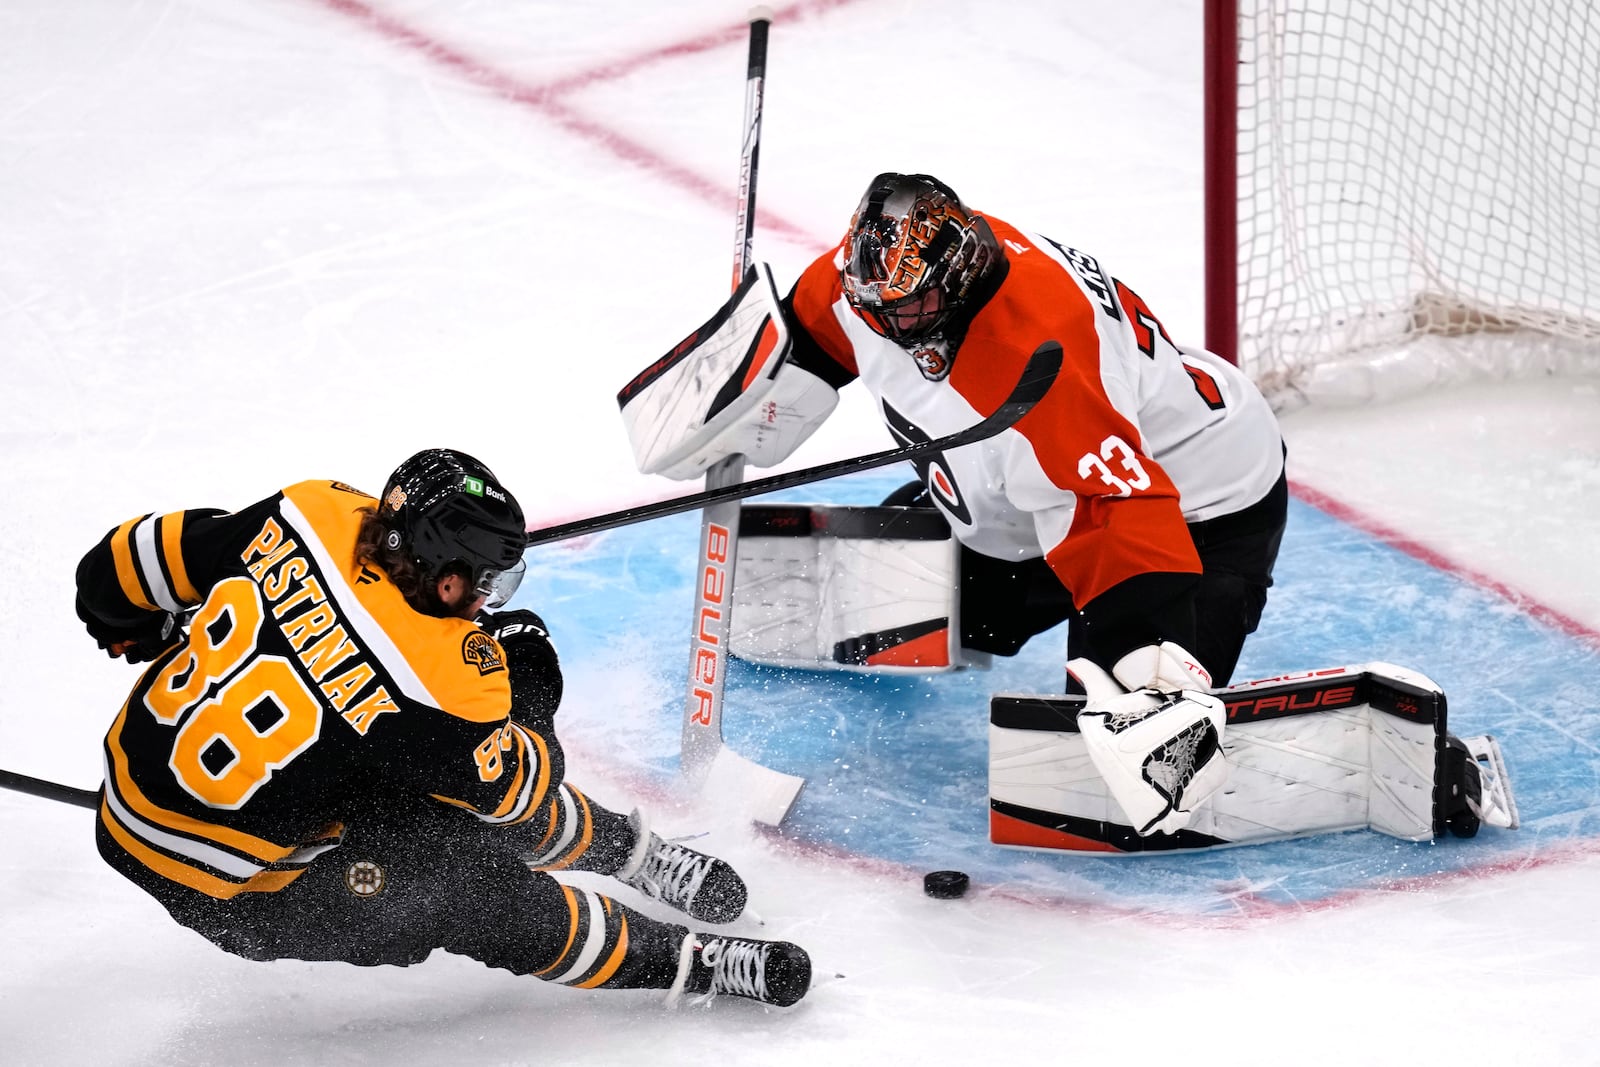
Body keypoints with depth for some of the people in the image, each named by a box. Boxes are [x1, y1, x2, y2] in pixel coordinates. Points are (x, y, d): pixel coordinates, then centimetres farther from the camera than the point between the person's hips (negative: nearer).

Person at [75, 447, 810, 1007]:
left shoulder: (317, 513, -15)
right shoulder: (439, 685, -30)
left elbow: (140, 558, 0)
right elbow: (513, 788, -9)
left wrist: (131, 626, 20)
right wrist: (526, 694, 7)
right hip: (221, 891, -7)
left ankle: (628, 850, 32)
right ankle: (683, 962, 11)